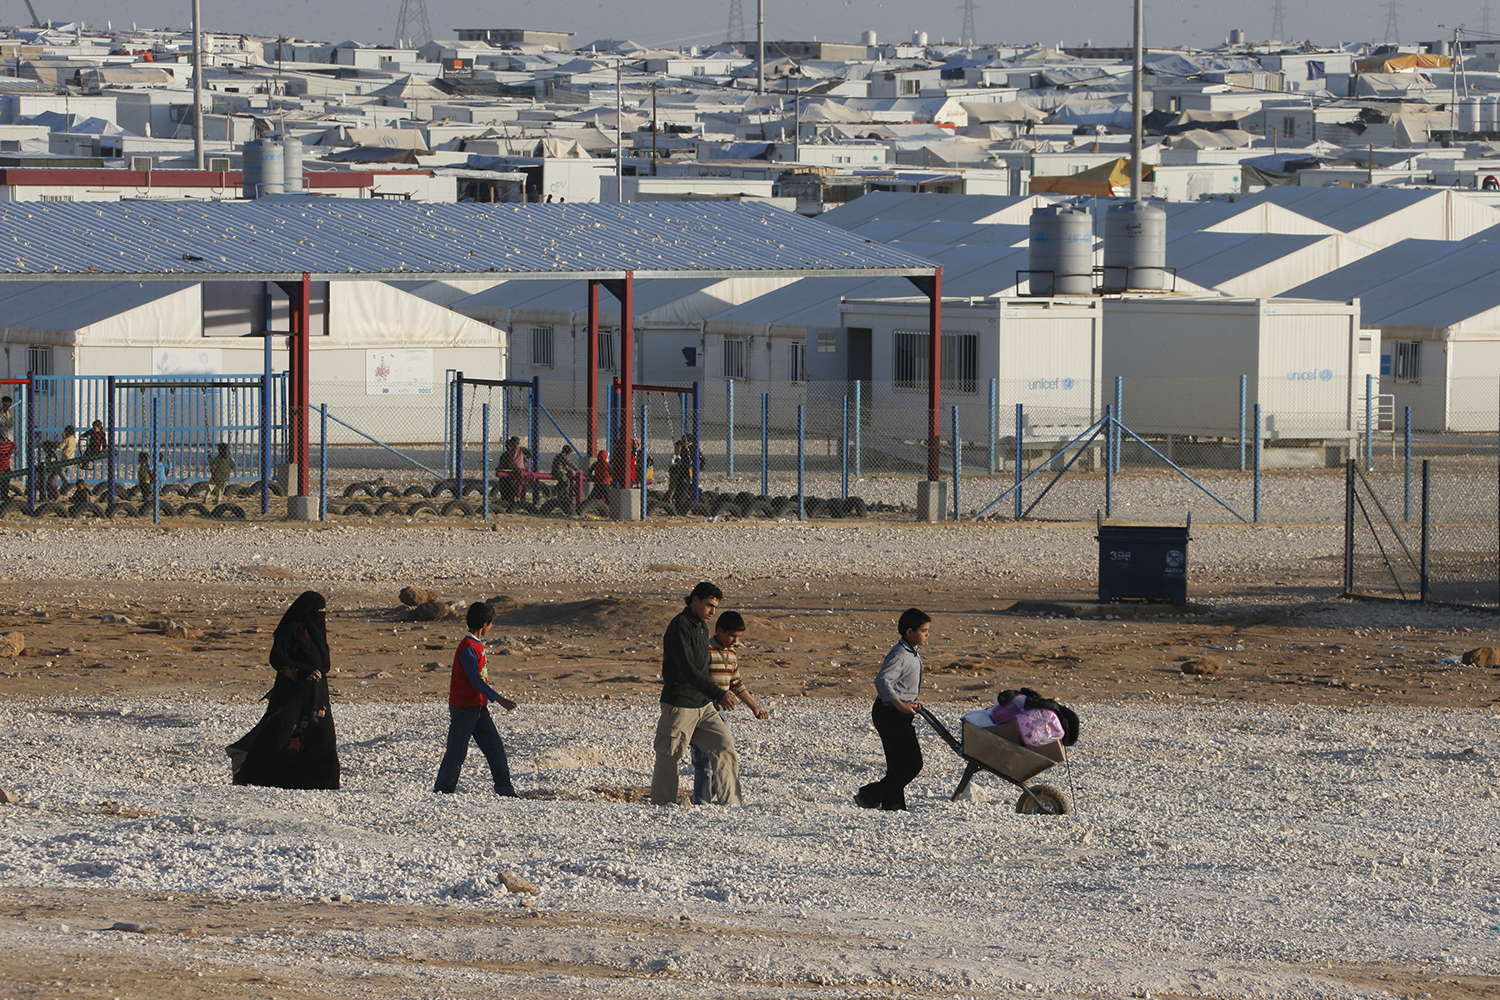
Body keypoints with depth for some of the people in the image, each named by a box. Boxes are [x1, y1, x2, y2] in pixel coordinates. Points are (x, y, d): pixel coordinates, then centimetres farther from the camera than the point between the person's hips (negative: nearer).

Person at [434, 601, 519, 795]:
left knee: (495, 747, 7)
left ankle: (505, 791, 10)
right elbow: (476, 679, -26)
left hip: (479, 707, 9)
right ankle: (441, 792, 6)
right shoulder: (468, 648, -20)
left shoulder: (477, 646, 11)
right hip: (464, 708, -9)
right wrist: (498, 699, -30)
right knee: (456, 752, -2)